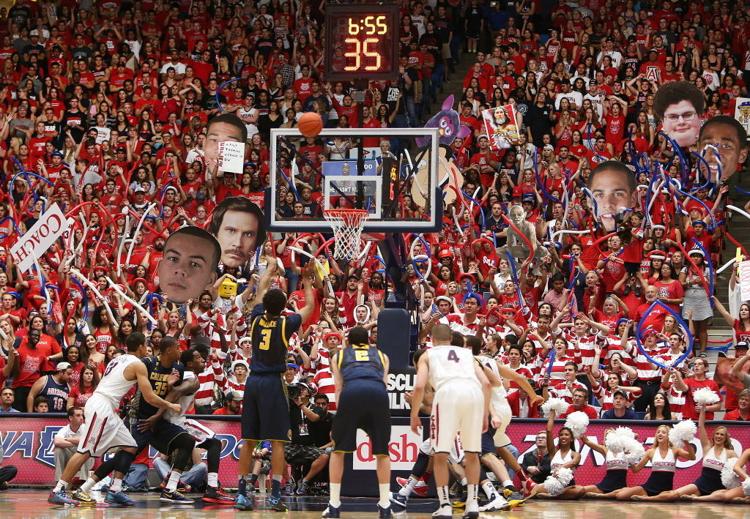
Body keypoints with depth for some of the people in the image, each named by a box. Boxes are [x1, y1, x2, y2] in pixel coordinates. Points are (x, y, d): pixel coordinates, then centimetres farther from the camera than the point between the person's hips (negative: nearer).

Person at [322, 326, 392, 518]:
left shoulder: (339, 356, 33)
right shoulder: (381, 355, 35)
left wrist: (342, 417, 26)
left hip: (351, 392, -1)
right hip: (378, 393, 1)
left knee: (338, 449, 15)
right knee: (382, 451, 17)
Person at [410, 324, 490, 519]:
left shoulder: (428, 355, 26)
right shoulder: (466, 353, 34)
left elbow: (419, 386, 10)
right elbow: (486, 383, 20)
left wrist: (414, 415, 20)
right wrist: (485, 414, 22)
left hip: (448, 393, -3)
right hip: (474, 393, 3)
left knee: (440, 455, 6)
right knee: (472, 453, 17)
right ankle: (472, 503, 13)